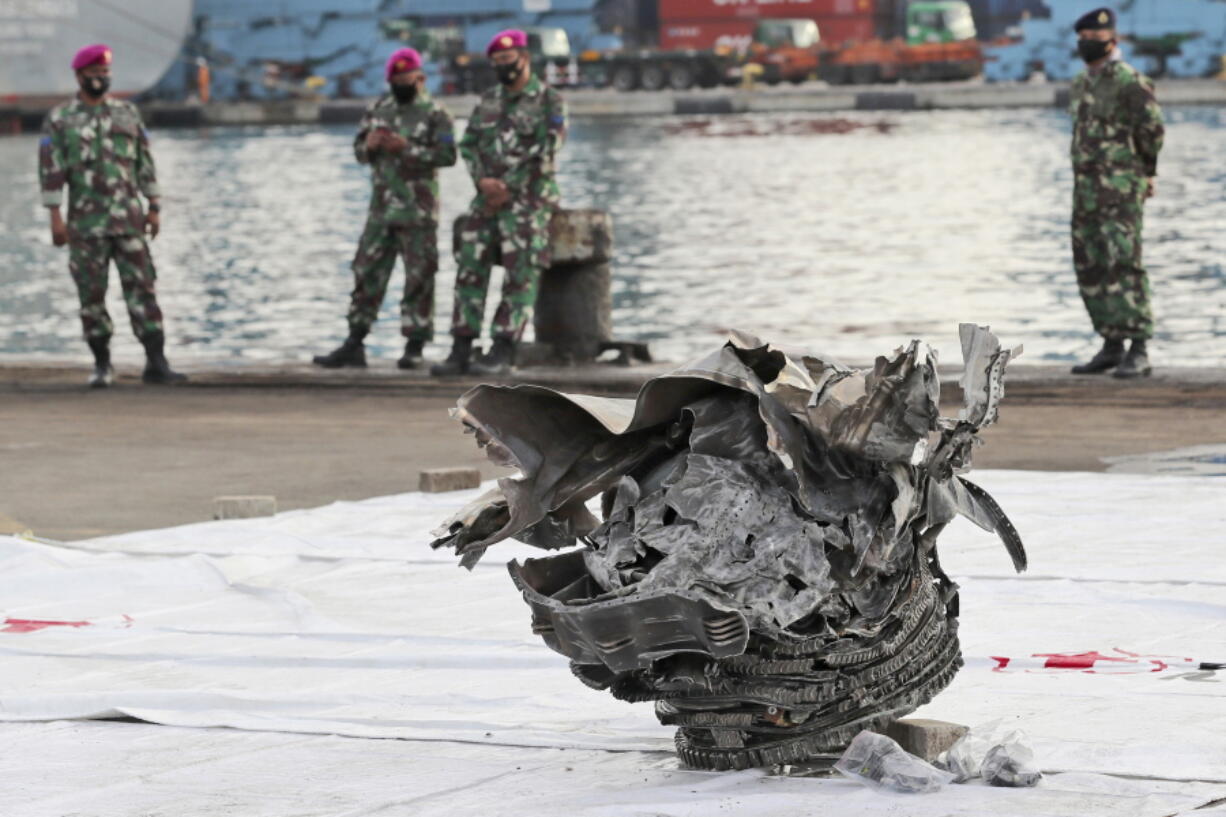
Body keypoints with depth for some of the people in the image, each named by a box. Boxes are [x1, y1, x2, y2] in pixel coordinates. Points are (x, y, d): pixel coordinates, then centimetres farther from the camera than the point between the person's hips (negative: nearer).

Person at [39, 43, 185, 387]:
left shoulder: (128, 114, 9)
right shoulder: (60, 119, 0)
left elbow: (144, 164, 11)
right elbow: (50, 170, -4)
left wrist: (154, 209, 6)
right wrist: (55, 218, -11)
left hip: (128, 220, 1)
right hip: (85, 223, -1)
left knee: (141, 288, -5)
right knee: (91, 294, 2)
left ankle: (156, 363, -8)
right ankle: (102, 365, 13)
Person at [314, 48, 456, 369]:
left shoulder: (434, 113, -5)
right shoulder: (379, 109, 13)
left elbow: (448, 155, -14)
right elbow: (359, 149, 18)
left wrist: (407, 148, -21)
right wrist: (369, 145, -5)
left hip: (418, 211, -6)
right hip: (381, 207, 6)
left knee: (419, 278, -3)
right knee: (367, 273, 6)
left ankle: (414, 347, 2)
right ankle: (354, 345, 10)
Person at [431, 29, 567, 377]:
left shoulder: (549, 101, -3)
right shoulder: (488, 101, 15)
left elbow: (545, 153, -12)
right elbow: (468, 144, 11)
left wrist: (508, 187, -14)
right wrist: (483, 179, -8)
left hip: (528, 196, -6)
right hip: (489, 197, 6)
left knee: (520, 274, -12)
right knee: (470, 268, -5)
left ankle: (503, 353, -16)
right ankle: (461, 351, -5)